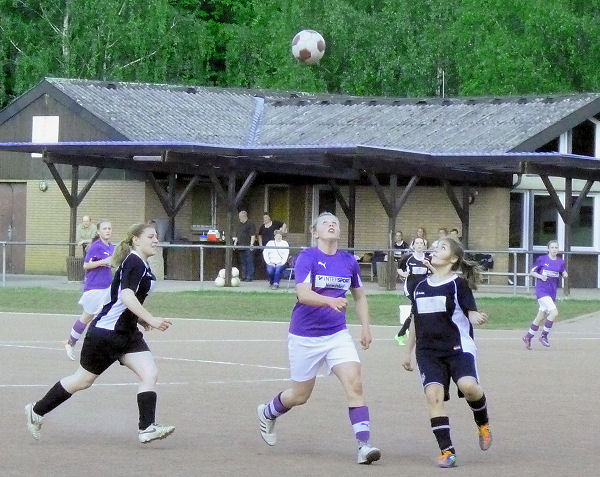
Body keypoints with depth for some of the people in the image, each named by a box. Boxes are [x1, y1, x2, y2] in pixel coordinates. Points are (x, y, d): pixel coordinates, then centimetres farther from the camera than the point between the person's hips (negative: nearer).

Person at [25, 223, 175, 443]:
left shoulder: (142, 265, 12)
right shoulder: (134, 263, -17)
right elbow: (127, 296, -32)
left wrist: (140, 319, 14)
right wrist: (151, 320, -36)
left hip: (127, 334, 9)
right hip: (105, 332, -9)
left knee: (150, 374, -9)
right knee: (83, 380, 5)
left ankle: (146, 428, -14)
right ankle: (36, 411, 21)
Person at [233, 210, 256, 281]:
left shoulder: (250, 224, -4)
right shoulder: (239, 225, 20)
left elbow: (253, 235, -10)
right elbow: (237, 235, 26)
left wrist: (251, 244, -19)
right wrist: (235, 243, 16)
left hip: (248, 247, -8)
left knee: (249, 262, -6)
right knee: (243, 262, 11)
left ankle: (249, 277, -5)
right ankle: (244, 276, 15)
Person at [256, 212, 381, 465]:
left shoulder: (349, 262, 5)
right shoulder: (307, 258, -11)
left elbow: (359, 296, 20)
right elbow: (303, 294, -25)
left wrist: (366, 327, 11)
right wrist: (331, 301, -41)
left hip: (337, 334, 3)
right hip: (305, 337, -3)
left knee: (354, 384, -17)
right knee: (300, 395, 10)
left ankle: (364, 445, -20)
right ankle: (267, 413, 42)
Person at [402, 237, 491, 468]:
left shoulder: (458, 284, -2)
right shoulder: (421, 287, 14)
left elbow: (471, 311, -9)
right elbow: (415, 321, 23)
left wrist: (476, 317, -34)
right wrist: (409, 352, 24)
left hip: (458, 347, -4)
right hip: (428, 352, 4)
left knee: (468, 386, -27)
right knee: (433, 395, -15)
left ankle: (482, 423, 5)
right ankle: (446, 450, -11)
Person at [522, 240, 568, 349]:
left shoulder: (560, 262, 8)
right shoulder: (542, 259, -3)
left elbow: (564, 274, 20)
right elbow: (532, 272, 3)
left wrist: (565, 275, -4)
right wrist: (540, 276, -15)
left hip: (552, 293, 5)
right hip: (542, 290, -5)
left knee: (540, 317, 12)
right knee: (554, 312, -22)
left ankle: (528, 337, 29)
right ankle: (543, 336, -8)